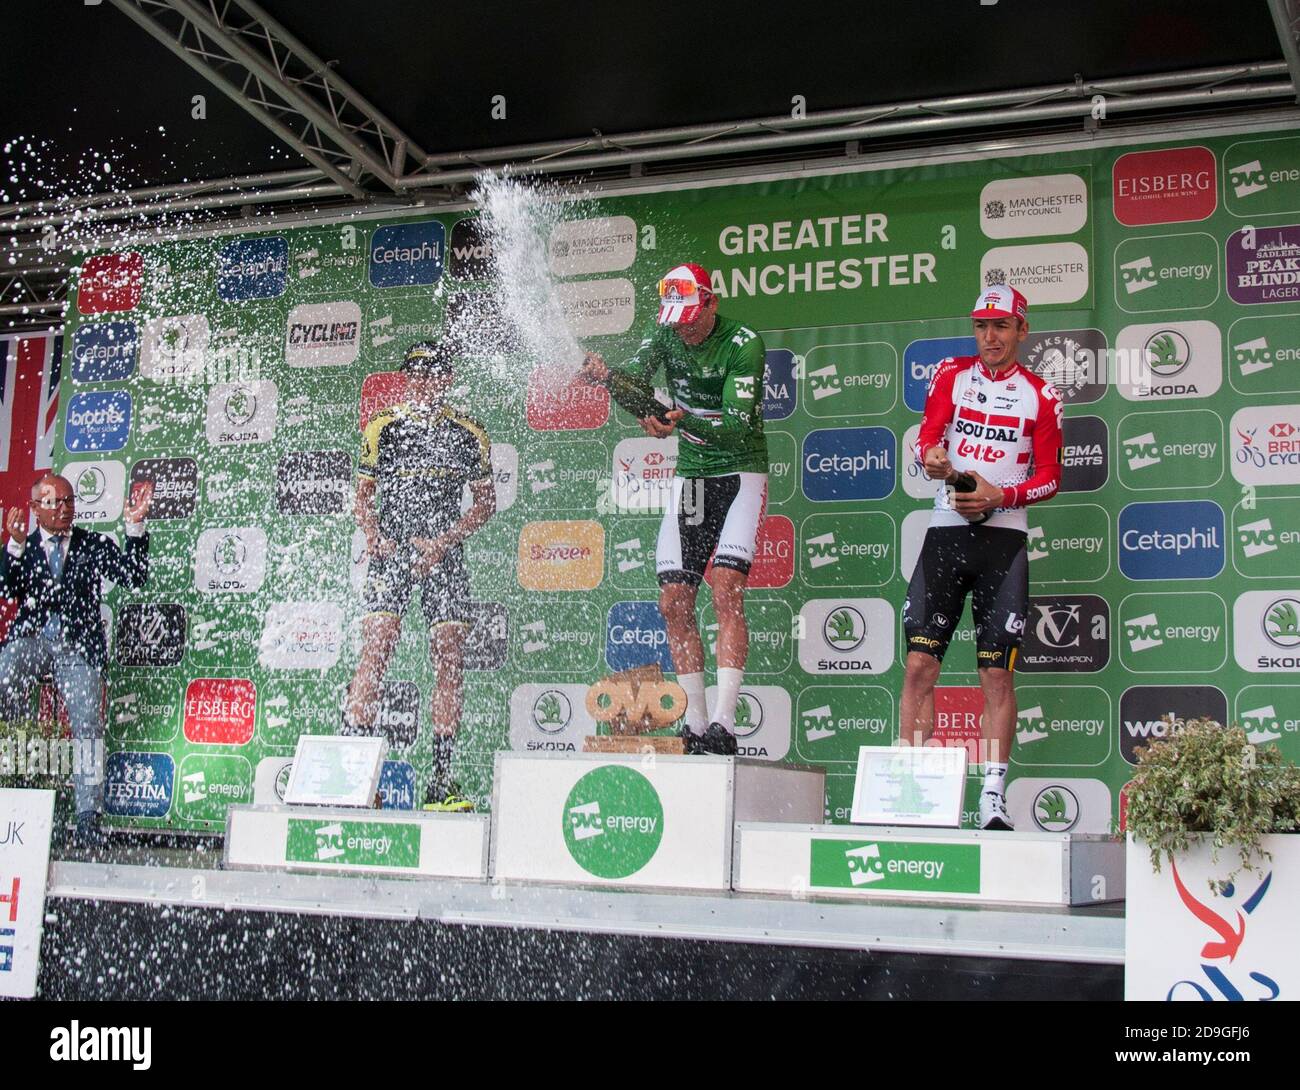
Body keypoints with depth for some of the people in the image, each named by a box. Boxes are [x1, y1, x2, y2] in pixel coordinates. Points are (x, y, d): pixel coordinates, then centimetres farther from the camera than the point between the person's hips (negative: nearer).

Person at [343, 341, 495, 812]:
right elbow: (362, 495, 10)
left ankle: (441, 782, 3)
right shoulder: (382, 428, 7)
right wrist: (375, 537, -9)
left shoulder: (469, 434, 7)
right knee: (375, 652, -13)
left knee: (449, 660, -3)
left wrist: (444, 541, -5)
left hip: (443, 555, 1)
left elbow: (486, 502, 9)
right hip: (391, 550, -1)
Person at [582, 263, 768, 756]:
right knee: (674, 602, 0)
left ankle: (723, 724, -22)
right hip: (689, 476, 6)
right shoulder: (666, 333, 2)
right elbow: (636, 372, -16)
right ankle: (695, 724, 8)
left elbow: (737, 423, -25)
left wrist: (681, 422, -41)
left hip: (740, 473, -6)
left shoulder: (744, 344, -15)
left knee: (726, 592, -20)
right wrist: (606, 374, -38)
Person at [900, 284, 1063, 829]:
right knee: (919, 663, -5)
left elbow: (1050, 478, 4)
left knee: (997, 673, -3)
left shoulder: (1040, 395, 7)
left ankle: (993, 795, 3)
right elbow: (926, 437, 0)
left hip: (1003, 539, -1)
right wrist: (931, 458, -24)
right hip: (945, 533, 1)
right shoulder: (951, 374, 12)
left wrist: (998, 496, -14)